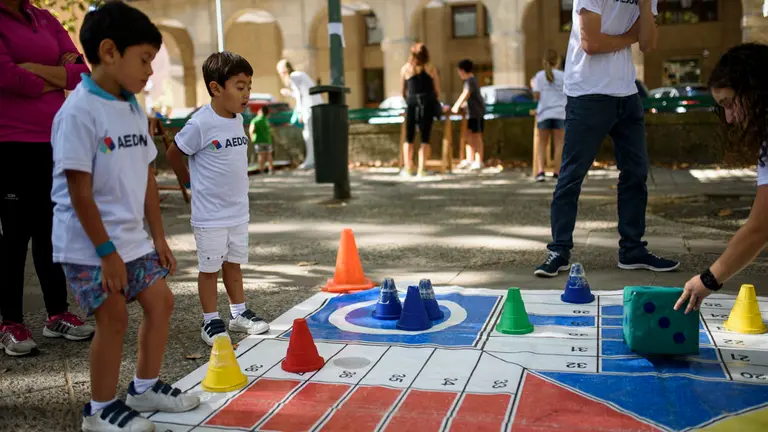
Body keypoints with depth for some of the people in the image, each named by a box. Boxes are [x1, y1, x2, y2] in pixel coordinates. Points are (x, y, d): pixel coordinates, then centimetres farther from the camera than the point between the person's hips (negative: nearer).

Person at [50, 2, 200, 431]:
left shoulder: (134, 109, 7)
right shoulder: (79, 112, -18)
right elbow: (79, 192, -20)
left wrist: (158, 236, 12)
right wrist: (106, 252, -19)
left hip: (131, 238, 8)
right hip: (90, 246, -8)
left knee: (161, 302, 12)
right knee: (114, 318, -2)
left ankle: (146, 387, 30)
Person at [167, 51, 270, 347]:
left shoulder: (238, 119, 3)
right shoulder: (200, 123, -18)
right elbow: (173, 154, -8)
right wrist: (191, 182, 2)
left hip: (238, 210, 6)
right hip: (210, 214, -6)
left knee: (233, 264, 18)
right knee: (210, 268, 6)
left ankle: (239, 314, 30)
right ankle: (210, 322, 18)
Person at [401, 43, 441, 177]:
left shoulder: (405, 68, 6)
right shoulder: (431, 69, 5)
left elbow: (403, 91, 10)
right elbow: (437, 91, 6)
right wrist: (435, 103, 22)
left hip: (412, 103, 0)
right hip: (428, 103, 0)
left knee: (409, 138, 11)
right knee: (425, 138, 2)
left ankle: (407, 169, 6)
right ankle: (421, 170, -4)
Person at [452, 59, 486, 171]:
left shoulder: (470, 81, -15)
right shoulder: (471, 80, 16)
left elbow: (466, 94, -27)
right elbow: (465, 95, 23)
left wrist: (457, 107, -32)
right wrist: (457, 105, 19)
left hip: (477, 112, -9)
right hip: (472, 112, 9)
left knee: (477, 136, -6)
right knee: (469, 134, 8)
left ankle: (478, 162, -2)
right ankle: (470, 160, 11)